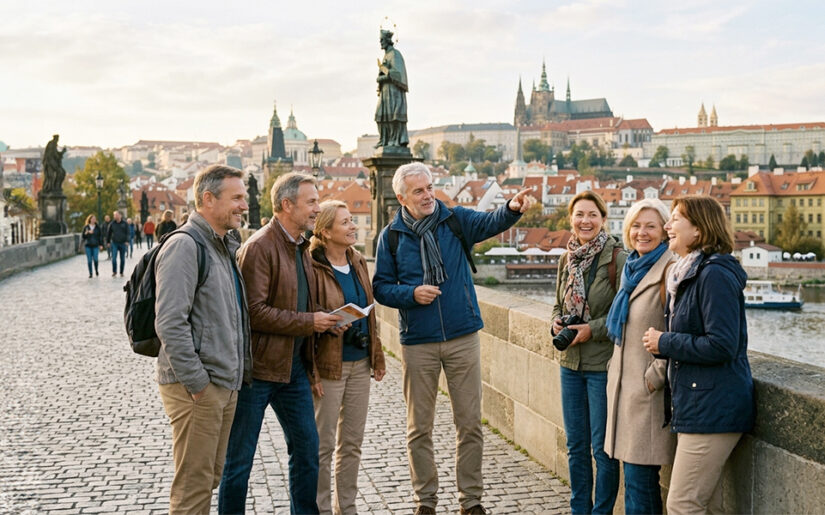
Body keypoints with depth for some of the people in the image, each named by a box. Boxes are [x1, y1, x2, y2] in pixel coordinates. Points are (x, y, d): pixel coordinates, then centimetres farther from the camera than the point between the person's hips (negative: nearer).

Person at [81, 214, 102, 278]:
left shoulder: (98, 227, 5)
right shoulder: (86, 227, 4)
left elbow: (100, 236, 6)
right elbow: (83, 236, 2)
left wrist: (101, 244, 1)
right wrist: (87, 232, -17)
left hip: (95, 245, 0)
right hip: (88, 246, 0)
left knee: (95, 259, -8)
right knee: (89, 260, -1)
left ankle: (96, 271, 18)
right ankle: (90, 273, 6)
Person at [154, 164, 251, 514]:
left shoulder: (227, 248, 16)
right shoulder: (184, 246, -14)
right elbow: (170, 323, -22)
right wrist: (197, 383, -20)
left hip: (227, 385, 9)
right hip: (196, 389, -9)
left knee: (211, 478, 16)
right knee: (194, 486, -2)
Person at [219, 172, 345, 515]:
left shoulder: (301, 248, 13)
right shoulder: (259, 247, -15)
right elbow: (255, 312, -22)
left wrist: (325, 321, 2)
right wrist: (309, 322, -19)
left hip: (294, 367, 8)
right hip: (258, 367, -8)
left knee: (307, 448, 14)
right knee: (239, 458, 4)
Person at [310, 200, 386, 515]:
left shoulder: (358, 262, 10)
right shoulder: (314, 267, -13)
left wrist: (377, 356, 15)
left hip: (359, 362, 7)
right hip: (330, 365, -7)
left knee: (352, 442, 14)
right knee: (324, 444, 2)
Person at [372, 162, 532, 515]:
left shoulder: (456, 220, 1)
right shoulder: (391, 237, 2)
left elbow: (490, 223, -17)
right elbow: (381, 287, 4)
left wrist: (512, 209, -38)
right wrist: (411, 294, -14)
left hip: (463, 337, 0)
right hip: (417, 343, 0)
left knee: (470, 423, 5)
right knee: (419, 427, 8)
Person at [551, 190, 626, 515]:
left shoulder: (618, 259, -11)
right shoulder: (566, 260, 8)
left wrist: (593, 329, -18)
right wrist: (556, 323, 1)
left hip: (603, 364, -6)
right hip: (571, 364, 6)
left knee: (602, 448, 2)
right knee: (575, 446, 14)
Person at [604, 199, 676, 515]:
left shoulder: (669, 270, -13)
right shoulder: (632, 268, 15)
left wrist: (654, 377, -15)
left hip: (649, 392, -8)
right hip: (625, 385, 8)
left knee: (640, 476, -6)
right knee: (635, 474, 13)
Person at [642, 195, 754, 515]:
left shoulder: (715, 275, -16)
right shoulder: (685, 273, 15)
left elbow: (722, 345, -23)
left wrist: (665, 343, -13)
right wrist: (664, 343, 5)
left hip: (712, 408, -10)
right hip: (694, 404, 10)